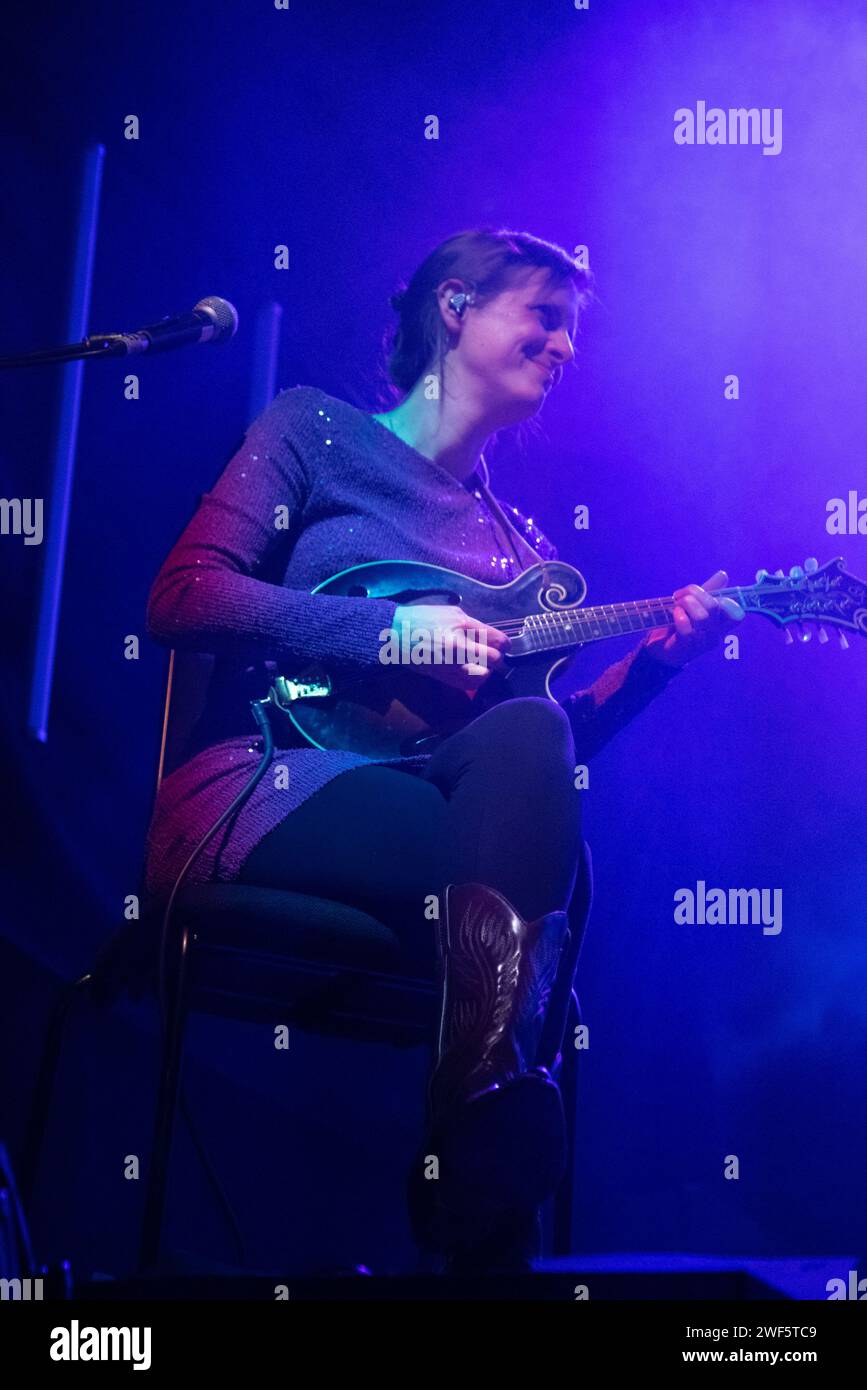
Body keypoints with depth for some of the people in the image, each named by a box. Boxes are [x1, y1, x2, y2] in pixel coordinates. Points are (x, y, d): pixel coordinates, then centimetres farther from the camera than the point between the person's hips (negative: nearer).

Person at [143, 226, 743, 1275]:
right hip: (265, 788, -4)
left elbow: (556, 737, 14)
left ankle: (481, 1223, -28)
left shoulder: (520, 544, 22)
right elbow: (180, 598, -6)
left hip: (435, 802, 4)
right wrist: (389, 629, -16)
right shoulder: (317, 427, 9)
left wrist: (658, 655, -2)